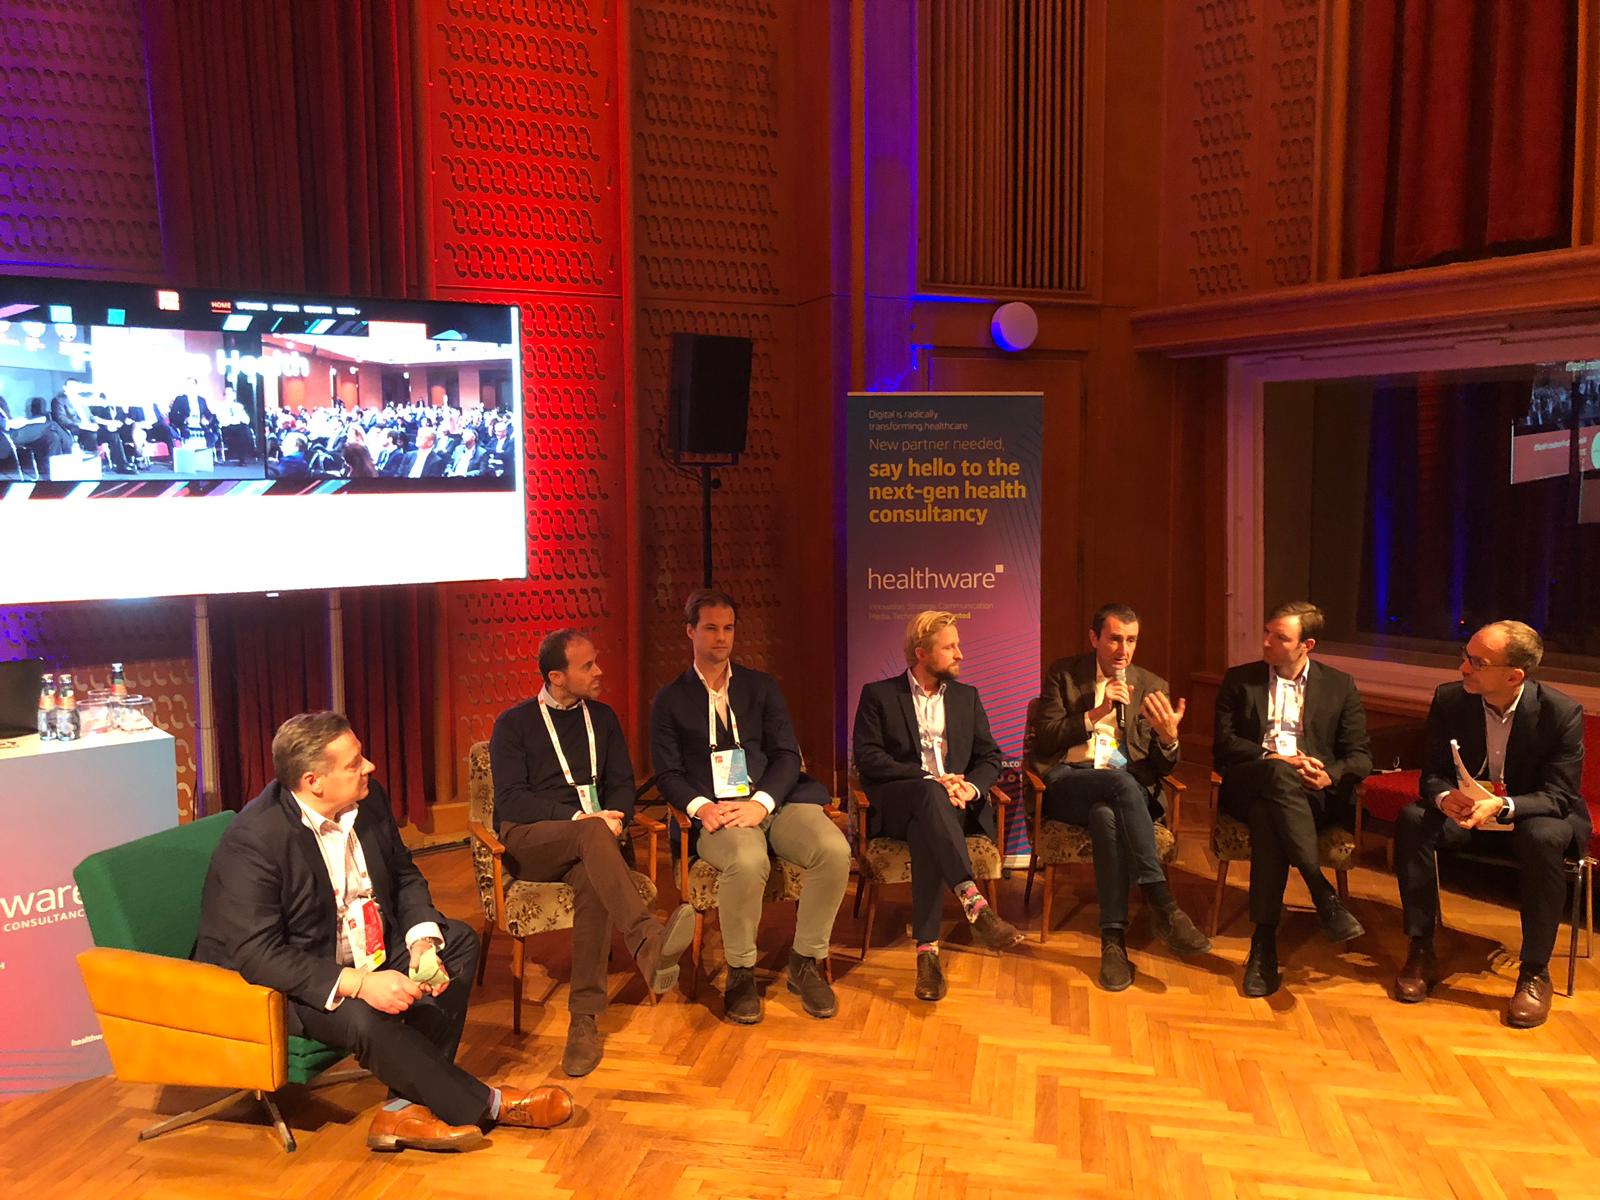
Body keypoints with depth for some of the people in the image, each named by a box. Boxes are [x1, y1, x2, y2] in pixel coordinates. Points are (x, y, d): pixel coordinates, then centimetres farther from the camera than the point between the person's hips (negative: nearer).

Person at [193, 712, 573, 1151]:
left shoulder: (368, 801, -7)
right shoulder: (252, 841, -27)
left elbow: (405, 876, 6)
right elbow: (258, 954, -30)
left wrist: (422, 943, -13)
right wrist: (357, 984, -36)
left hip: (359, 950, 8)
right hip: (292, 979, -8)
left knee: (459, 942, -3)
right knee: (363, 1017, -33)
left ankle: (406, 1107, -12)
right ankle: (484, 1105, -11)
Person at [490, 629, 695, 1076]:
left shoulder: (602, 717, 18)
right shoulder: (514, 723, 5)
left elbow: (622, 784, 16)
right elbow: (511, 801, -5)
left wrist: (616, 820, -8)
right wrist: (581, 819, -17)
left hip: (587, 838, 3)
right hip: (528, 839, -3)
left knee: (593, 877, -35)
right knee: (593, 835, -37)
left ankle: (584, 1019, -36)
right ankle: (649, 943, -56)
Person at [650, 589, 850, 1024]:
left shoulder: (761, 686, 17)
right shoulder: (669, 701, 13)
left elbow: (787, 755, 8)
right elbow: (668, 774, 6)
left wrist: (760, 804, -10)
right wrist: (702, 807, -15)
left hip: (775, 802, 3)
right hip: (716, 813, -2)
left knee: (834, 850, -27)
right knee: (747, 861, -37)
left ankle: (806, 962, -5)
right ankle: (741, 973, -12)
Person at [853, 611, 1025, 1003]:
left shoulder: (967, 697, 20)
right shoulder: (878, 695, 8)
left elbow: (989, 757, 13)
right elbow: (868, 757, -5)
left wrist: (970, 787, -11)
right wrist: (929, 779, -16)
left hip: (953, 804, 2)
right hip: (896, 804, -2)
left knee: (924, 830, -35)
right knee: (930, 793, -39)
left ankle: (927, 949, -42)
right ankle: (974, 904, -52)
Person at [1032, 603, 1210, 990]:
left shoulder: (1151, 686, 14)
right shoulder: (1063, 674, 11)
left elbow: (1161, 768, 8)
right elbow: (1045, 740, 0)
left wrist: (1170, 738, -15)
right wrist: (1095, 714, -11)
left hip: (1129, 786, 2)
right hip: (1068, 782, -2)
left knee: (1106, 815, -37)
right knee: (1120, 783, -36)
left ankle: (1113, 938, -36)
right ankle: (1165, 907, -39)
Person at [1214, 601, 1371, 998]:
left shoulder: (1340, 686, 16)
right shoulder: (1239, 680, 17)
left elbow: (1360, 756, 9)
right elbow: (1224, 743, 4)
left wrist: (1331, 775, -14)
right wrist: (1271, 759, -13)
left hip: (1313, 795, 0)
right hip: (1249, 785, 0)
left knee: (1266, 812, -37)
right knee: (1277, 775, -38)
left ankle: (1264, 944, -39)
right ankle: (1324, 895, -40)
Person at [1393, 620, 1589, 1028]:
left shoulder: (1561, 712, -20)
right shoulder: (1449, 700, -11)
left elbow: (1559, 796, -19)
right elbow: (1433, 774, -6)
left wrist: (1502, 806, -40)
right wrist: (1445, 798, -32)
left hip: (1534, 815, -3)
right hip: (1468, 811, 3)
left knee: (1544, 838, -37)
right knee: (1412, 820, -26)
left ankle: (1535, 971, -22)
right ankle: (1421, 952, -17)